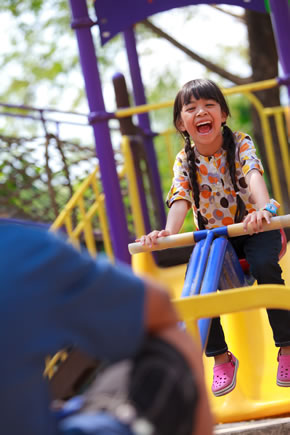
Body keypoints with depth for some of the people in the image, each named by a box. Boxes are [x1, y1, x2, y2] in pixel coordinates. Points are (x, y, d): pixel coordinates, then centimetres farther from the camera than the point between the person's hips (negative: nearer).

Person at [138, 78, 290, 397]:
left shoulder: (240, 144, -12)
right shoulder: (184, 161, -7)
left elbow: (253, 175, -31)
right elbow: (180, 197, -21)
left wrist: (263, 208, -53)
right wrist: (169, 230, -44)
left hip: (254, 227, -2)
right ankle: (220, 358, -4)